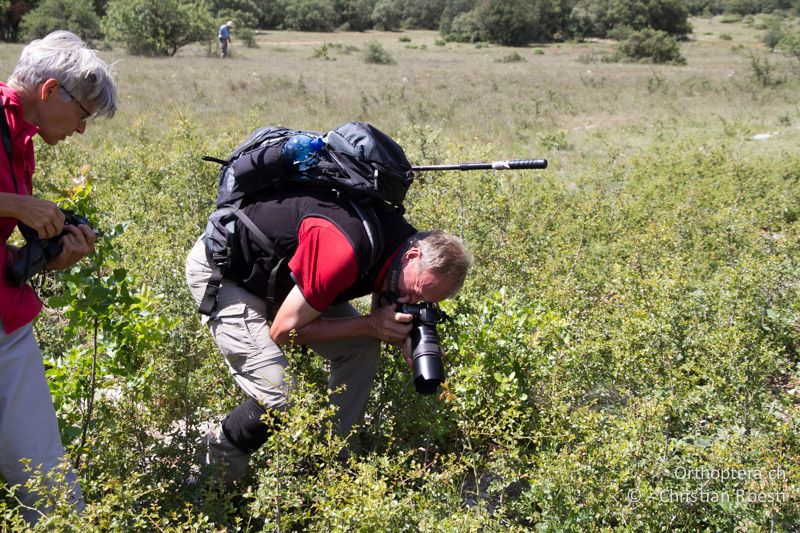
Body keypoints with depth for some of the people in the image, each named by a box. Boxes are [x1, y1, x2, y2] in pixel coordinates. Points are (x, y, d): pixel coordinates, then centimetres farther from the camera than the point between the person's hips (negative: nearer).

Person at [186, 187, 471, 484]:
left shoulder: (403, 240, -10)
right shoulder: (343, 252, -38)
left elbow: (378, 325, 5)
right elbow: (283, 331, -26)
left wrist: (403, 336, -19)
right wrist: (370, 325, -26)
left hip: (279, 269, 9)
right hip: (221, 268, -8)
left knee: (362, 348, -1)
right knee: (280, 398, -18)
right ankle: (217, 457, 11)